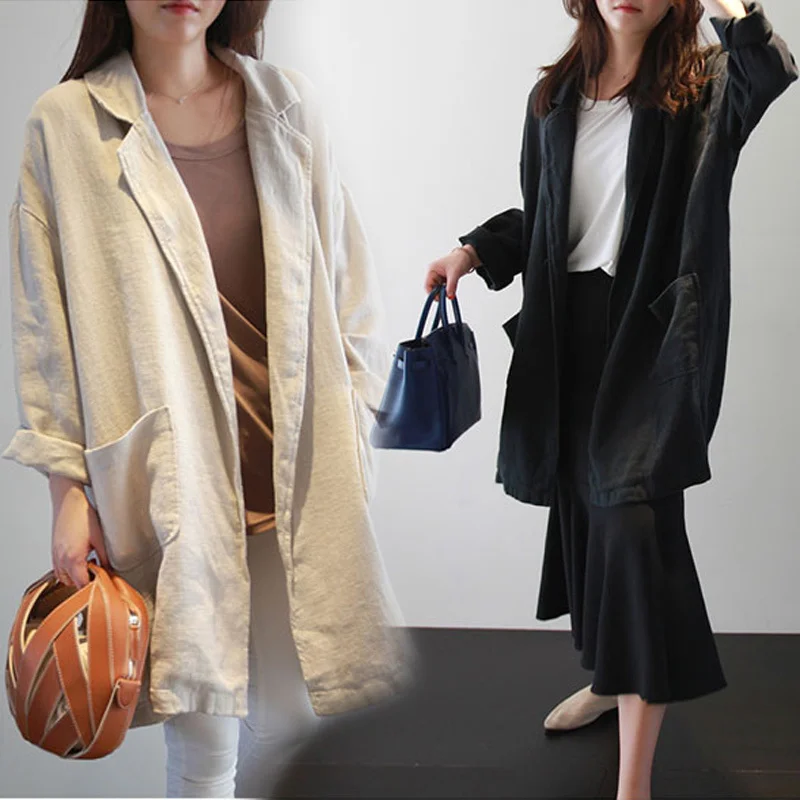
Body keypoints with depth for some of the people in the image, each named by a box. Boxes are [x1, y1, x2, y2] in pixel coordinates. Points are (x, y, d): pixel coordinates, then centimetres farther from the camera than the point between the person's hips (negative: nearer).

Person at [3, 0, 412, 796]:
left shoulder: (284, 103, 7)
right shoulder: (66, 124, -1)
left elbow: (345, 280, 10)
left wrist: (349, 434, 7)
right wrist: (67, 485, -2)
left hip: (297, 478, 3)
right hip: (173, 482, -3)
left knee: (295, 717, 11)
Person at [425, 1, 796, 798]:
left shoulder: (700, 86, -2)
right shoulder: (554, 98, 11)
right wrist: (476, 250, 3)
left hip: (654, 330, -5)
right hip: (568, 326, 6)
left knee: (633, 517, -13)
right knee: (581, 501, 16)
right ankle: (609, 676, 40)